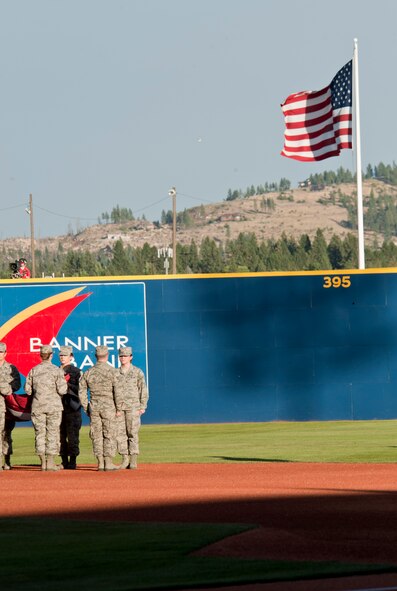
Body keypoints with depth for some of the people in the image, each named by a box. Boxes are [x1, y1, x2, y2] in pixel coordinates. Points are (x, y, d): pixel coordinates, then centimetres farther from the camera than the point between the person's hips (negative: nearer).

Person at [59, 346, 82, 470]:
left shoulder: (76, 372, 3)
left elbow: (80, 389, -6)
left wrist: (67, 384, -13)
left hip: (72, 408, -5)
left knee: (72, 436, -7)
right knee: (60, 435, 4)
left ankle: (72, 462, -5)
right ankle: (64, 461, 9)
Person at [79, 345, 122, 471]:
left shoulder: (88, 372, 4)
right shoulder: (112, 371, -7)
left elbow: (81, 392, 6)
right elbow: (117, 391, -11)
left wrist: (86, 409, 13)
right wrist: (118, 408, -4)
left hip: (94, 406, 3)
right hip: (108, 406, -3)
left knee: (96, 435, 7)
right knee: (109, 435, 1)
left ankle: (100, 463, 6)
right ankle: (108, 463, -2)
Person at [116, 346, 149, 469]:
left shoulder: (137, 372, 4)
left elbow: (143, 390, 3)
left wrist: (143, 406, -4)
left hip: (133, 406, -3)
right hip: (118, 406, 3)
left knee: (132, 433, -5)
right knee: (120, 433, -1)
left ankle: (133, 460, -2)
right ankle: (125, 459, 5)